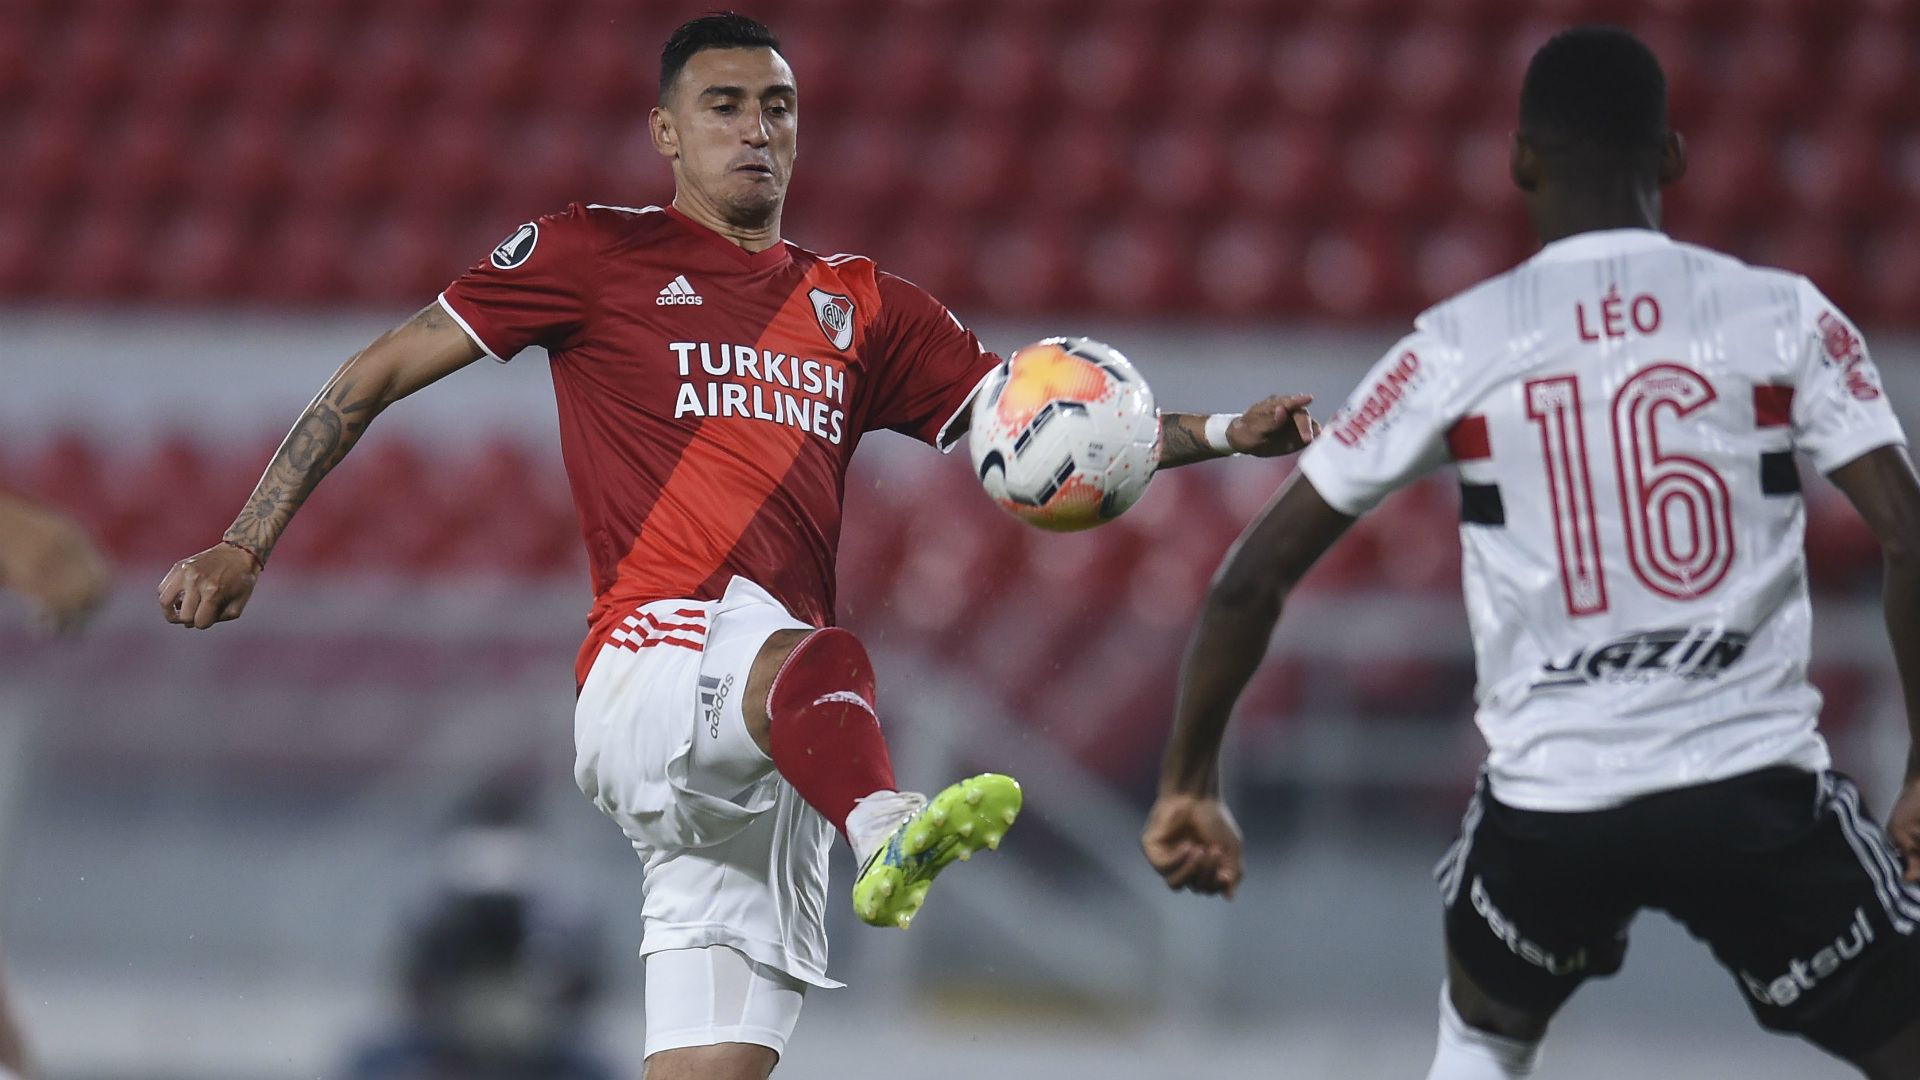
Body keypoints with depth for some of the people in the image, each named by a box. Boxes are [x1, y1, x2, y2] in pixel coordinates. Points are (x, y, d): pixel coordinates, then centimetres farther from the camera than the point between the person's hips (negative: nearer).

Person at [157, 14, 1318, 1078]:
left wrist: (1223, 434, 4)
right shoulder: (597, 253, 10)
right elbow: (375, 377, 11)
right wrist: (244, 550, 5)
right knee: (819, 660, -40)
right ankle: (889, 835, -73)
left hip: (770, 760, 6)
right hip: (653, 669, -6)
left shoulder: (860, 306, 24)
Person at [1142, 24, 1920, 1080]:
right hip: (1755, 791, -2)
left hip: (1550, 800, 2)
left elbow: (1253, 576, 3)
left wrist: (1188, 785, 14)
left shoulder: (1457, 347, 2)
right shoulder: (1784, 316, 0)